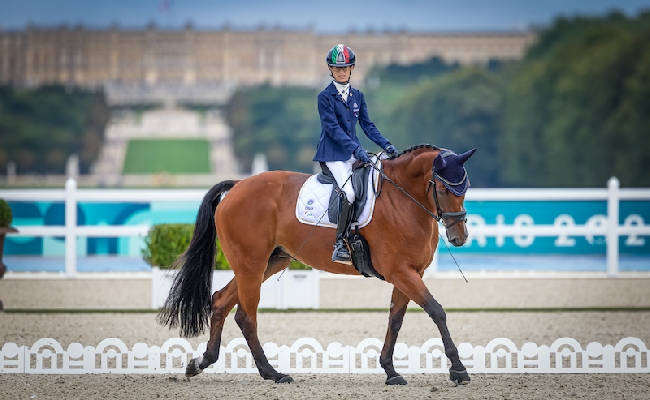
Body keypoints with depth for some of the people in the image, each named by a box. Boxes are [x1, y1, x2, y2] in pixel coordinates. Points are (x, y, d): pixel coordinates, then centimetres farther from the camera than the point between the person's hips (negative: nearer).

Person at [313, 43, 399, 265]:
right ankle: (340, 245, -23)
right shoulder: (325, 97, -5)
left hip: (354, 151, 6)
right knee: (349, 192, -26)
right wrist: (355, 149, -24)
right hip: (333, 154, -6)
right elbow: (333, 128, -14)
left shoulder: (357, 96, 13)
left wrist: (386, 145, -1)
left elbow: (367, 125, 14)